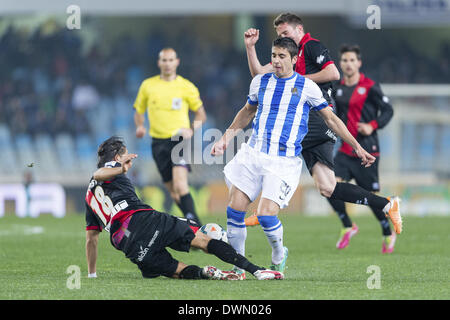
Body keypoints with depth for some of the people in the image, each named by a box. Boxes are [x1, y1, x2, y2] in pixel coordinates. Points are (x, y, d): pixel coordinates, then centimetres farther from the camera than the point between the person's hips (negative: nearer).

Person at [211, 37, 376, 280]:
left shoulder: (307, 87, 0)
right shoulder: (260, 82, 10)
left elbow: (330, 118, 8)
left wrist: (357, 147, 7)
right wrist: (226, 138, 22)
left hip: (284, 162, -4)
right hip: (253, 153, 4)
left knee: (266, 215, -18)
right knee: (234, 210, -6)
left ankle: (278, 255, 13)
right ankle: (238, 266, 9)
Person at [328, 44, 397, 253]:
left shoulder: (370, 87, -7)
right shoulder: (338, 89, 9)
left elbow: (388, 111, -5)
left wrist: (373, 126, -18)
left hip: (367, 151, -5)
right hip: (345, 151, 5)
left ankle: (388, 234, 22)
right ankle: (348, 227, 5)